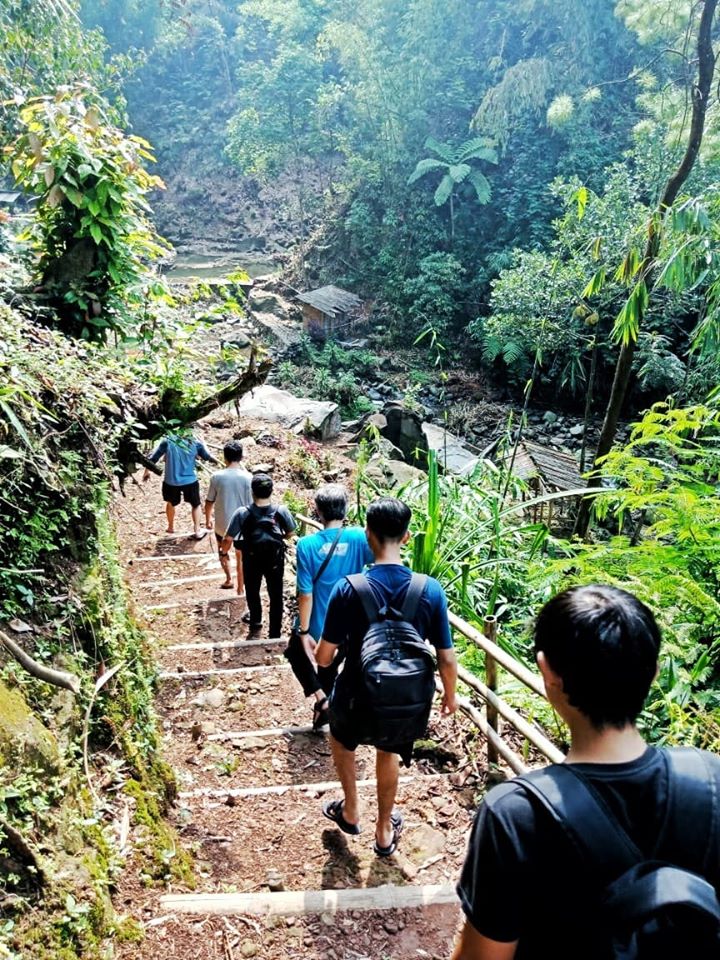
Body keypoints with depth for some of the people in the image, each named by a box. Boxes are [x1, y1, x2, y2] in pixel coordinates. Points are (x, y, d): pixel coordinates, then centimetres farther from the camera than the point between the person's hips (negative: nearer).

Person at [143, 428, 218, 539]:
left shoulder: (167, 441, -8)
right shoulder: (195, 443, -9)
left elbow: (153, 457, -2)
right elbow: (207, 457, 1)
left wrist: (147, 471, 12)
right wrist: (216, 462, 22)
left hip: (171, 481, 1)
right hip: (190, 480, -1)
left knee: (171, 504, 27)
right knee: (195, 505, 21)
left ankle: (171, 527, 43)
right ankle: (197, 531, 24)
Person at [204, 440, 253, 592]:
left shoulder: (217, 477, -12)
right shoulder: (247, 477, -15)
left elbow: (209, 502, -2)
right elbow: (252, 503, -9)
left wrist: (208, 519, 13)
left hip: (222, 524, 0)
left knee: (222, 550, 29)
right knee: (241, 557, 17)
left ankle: (228, 579, 33)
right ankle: (240, 590, 22)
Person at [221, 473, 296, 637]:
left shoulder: (242, 513, -24)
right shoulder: (281, 511, -20)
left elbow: (227, 539, -17)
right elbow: (289, 534, -4)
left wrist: (224, 551, 5)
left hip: (252, 561, 0)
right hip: (275, 560, 0)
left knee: (252, 592, 28)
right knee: (276, 596, 18)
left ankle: (255, 621, 53)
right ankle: (275, 632, 28)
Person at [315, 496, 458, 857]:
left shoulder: (348, 590, -23)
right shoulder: (431, 590, -18)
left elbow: (324, 657, -15)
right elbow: (447, 658, -10)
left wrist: (316, 652, 9)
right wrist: (450, 694, 9)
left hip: (357, 699, -2)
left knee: (340, 738, 33)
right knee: (388, 752, 32)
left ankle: (350, 811, 46)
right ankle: (384, 831, 48)